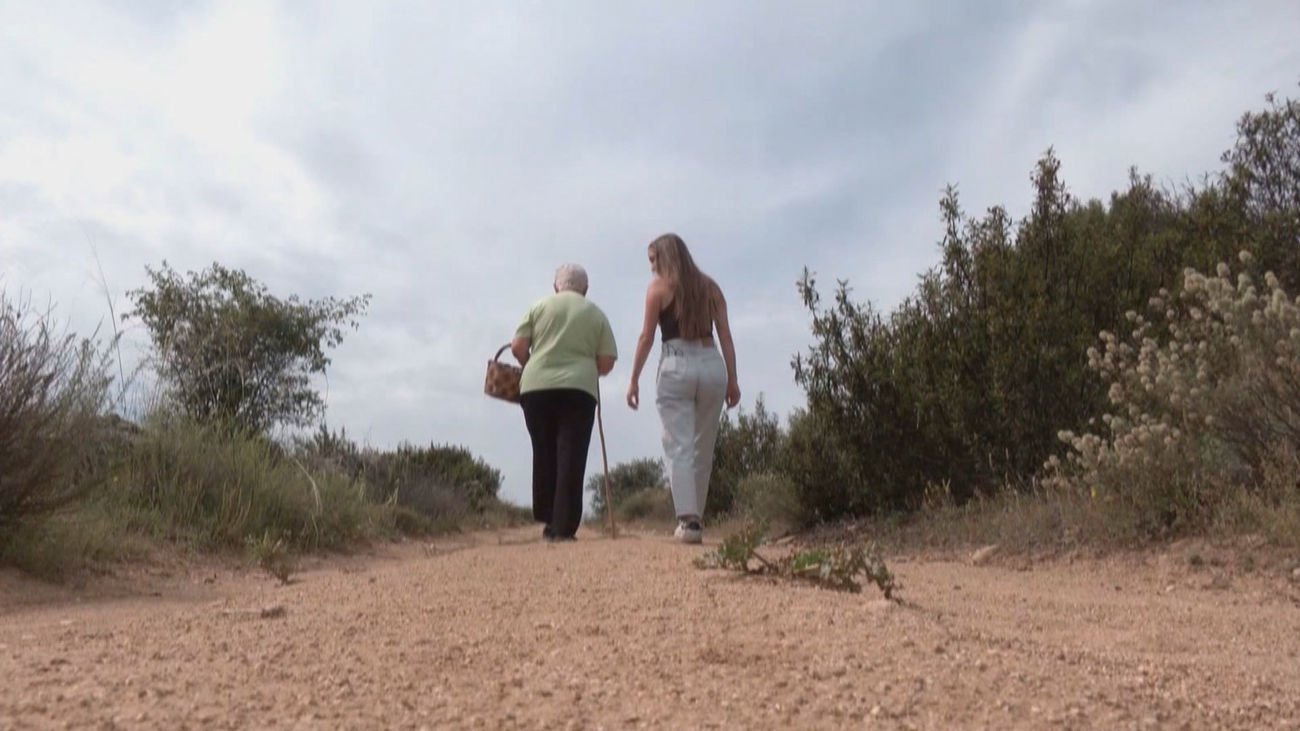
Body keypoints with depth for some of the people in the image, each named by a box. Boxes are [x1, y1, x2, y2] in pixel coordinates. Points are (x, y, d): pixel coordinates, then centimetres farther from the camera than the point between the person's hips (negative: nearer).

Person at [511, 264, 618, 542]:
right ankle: (563, 526, -4)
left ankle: (547, 520, 15)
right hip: (579, 388, -1)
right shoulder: (596, 314, 11)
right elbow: (606, 363, 6)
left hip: (536, 386, 2)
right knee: (571, 458, -1)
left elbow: (517, 347, 5)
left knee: (543, 455, 12)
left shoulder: (540, 307, 11)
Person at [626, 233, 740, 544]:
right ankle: (696, 517, 19)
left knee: (679, 446, -5)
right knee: (703, 450, 12)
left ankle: (688, 520, -15)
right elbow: (725, 335, 10)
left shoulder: (659, 286, 4)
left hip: (676, 366, -4)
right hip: (712, 365, 4)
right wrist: (732, 379, 10)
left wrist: (634, 380, 3)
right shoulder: (710, 286, 15)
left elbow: (646, 337, 0)